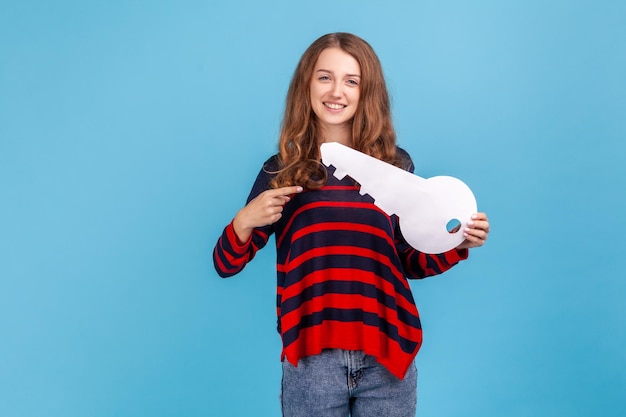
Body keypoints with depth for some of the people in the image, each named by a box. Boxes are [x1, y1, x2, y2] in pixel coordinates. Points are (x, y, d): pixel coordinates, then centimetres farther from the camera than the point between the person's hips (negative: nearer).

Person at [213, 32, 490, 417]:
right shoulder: (281, 171, 1)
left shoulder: (395, 163, 4)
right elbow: (226, 266, 4)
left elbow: (408, 263, 11)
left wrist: (457, 244, -6)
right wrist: (244, 222, -15)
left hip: (387, 356, 1)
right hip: (311, 361, -1)